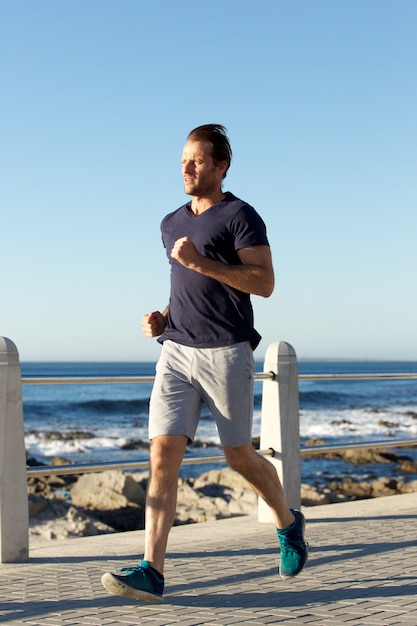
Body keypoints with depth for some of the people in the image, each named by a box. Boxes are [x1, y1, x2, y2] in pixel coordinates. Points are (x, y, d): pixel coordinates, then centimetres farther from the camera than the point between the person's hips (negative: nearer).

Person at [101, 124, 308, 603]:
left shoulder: (240, 216, -3)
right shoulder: (171, 224, 18)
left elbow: (264, 283, -13)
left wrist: (200, 261, -18)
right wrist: (162, 317, 11)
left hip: (226, 352, -5)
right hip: (176, 351, 6)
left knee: (239, 457, 6)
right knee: (162, 456, -7)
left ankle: (288, 524, 33)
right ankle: (151, 571, -7)